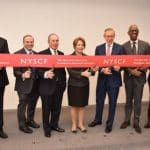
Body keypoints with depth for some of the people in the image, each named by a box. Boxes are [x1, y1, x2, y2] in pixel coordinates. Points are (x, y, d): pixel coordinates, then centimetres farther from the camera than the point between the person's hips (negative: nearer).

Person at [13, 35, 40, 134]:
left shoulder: (36, 54, 10)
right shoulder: (17, 54, -8)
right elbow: (15, 71, -13)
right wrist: (23, 75, -31)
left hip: (35, 84, 6)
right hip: (23, 84, -6)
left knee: (32, 104, 18)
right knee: (22, 105, 3)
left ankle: (30, 121, 37)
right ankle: (22, 125, 19)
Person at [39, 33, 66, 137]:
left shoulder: (61, 54, 11)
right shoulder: (42, 54, -6)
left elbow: (63, 69, 13)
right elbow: (38, 69, -11)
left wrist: (64, 82, 9)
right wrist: (45, 74, -29)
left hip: (59, 86, 5)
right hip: (47, 86, -4)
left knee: (57, 108, 13)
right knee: (46, 108, 7)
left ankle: (54, 125, 32)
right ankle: (47, 128, 24)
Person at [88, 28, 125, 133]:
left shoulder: (120, 48, -3)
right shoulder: (99, 48, 3)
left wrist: (119, 68, -23)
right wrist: (102, 70, -17)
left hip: (114, 79, -2)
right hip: (102, 79, 2)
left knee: (112, 102, 8)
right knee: (99, 100, 16)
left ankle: (109, 124, 25)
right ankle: (98, 120, 37)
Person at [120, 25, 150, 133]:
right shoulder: (124, 46, 0)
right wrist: (131, 71, -14)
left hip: (140, 76, 0)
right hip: (128, 77, 1)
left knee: (138, 101, 6)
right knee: (128, 100, 14)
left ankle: (136, 122, 19)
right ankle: (127, 120, 27)